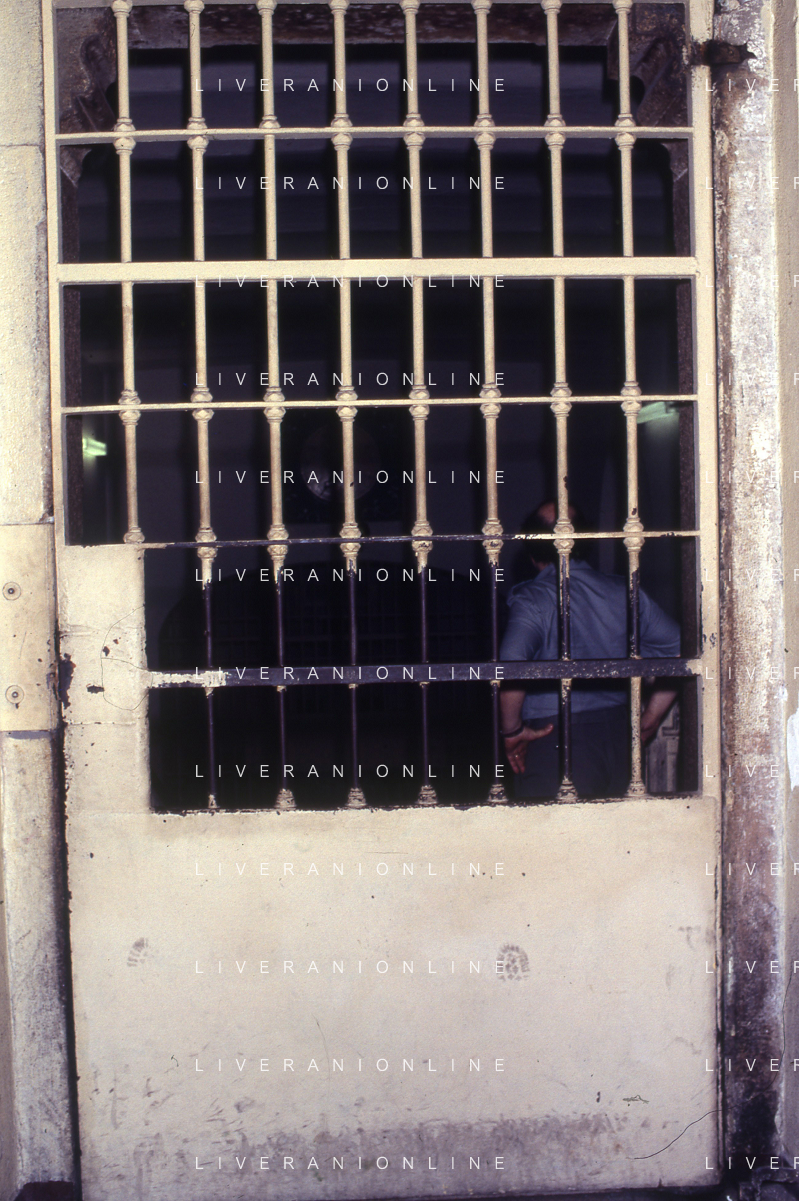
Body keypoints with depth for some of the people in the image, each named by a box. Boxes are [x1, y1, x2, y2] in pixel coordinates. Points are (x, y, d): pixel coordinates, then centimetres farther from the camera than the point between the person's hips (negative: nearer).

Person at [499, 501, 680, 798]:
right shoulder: (624, 592, 5)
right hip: (619, 736, 5)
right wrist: (648, 722, 11)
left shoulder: (531, 598, -10)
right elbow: (677, 649, 5)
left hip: (553, 741, -5)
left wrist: (512, 730, -12)